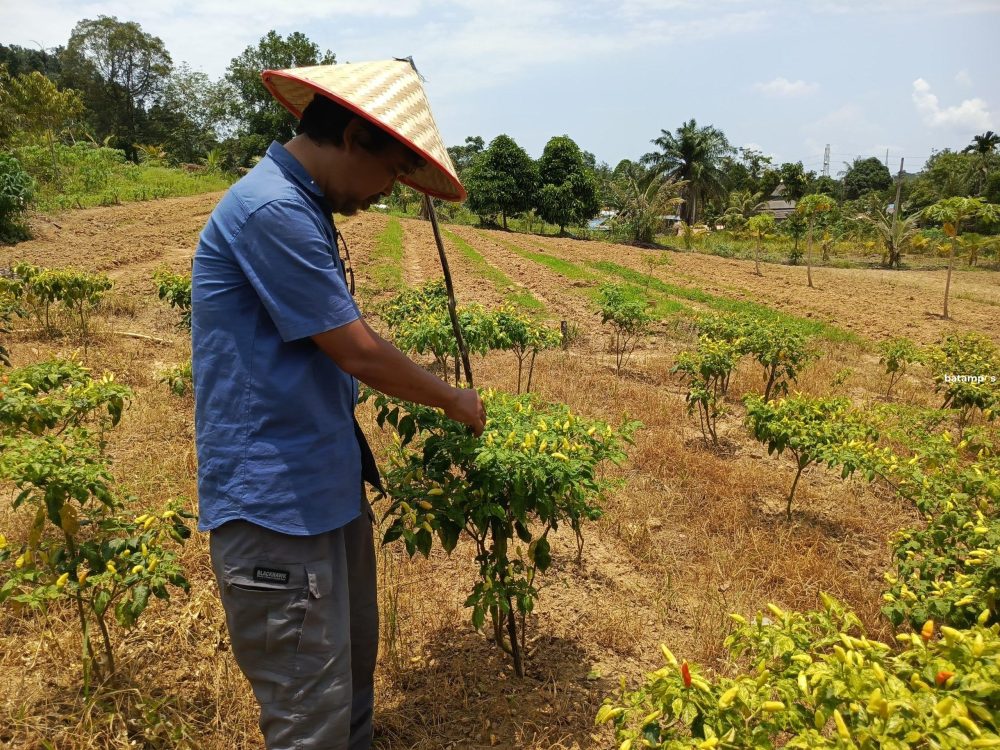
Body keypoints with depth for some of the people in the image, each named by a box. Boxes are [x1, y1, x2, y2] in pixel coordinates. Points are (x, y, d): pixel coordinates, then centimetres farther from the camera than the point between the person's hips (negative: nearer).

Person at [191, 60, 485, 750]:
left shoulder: (303, 208, 13)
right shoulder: (272, 210, -20)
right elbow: (359, 354, -17)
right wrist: (455, 400, -2)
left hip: (329, 485, 10)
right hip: (275, 505, -10)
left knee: (355, 668, 20)